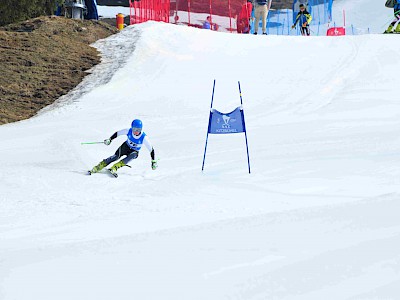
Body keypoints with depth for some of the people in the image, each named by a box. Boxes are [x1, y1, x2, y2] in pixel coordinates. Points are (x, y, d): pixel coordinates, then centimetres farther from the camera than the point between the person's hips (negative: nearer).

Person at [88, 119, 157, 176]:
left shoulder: (144, 138, -27)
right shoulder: (128, 131, -21)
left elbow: (151, 149, -19)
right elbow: (117, 133, -5)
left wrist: (153, 161, -18)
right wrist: (110, 139, -6)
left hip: (134, 151, -1)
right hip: (126, 146, 1)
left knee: (130, 157, -35)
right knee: (116, 156, -23)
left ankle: (114, 168, -41)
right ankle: (97, 168, -23)